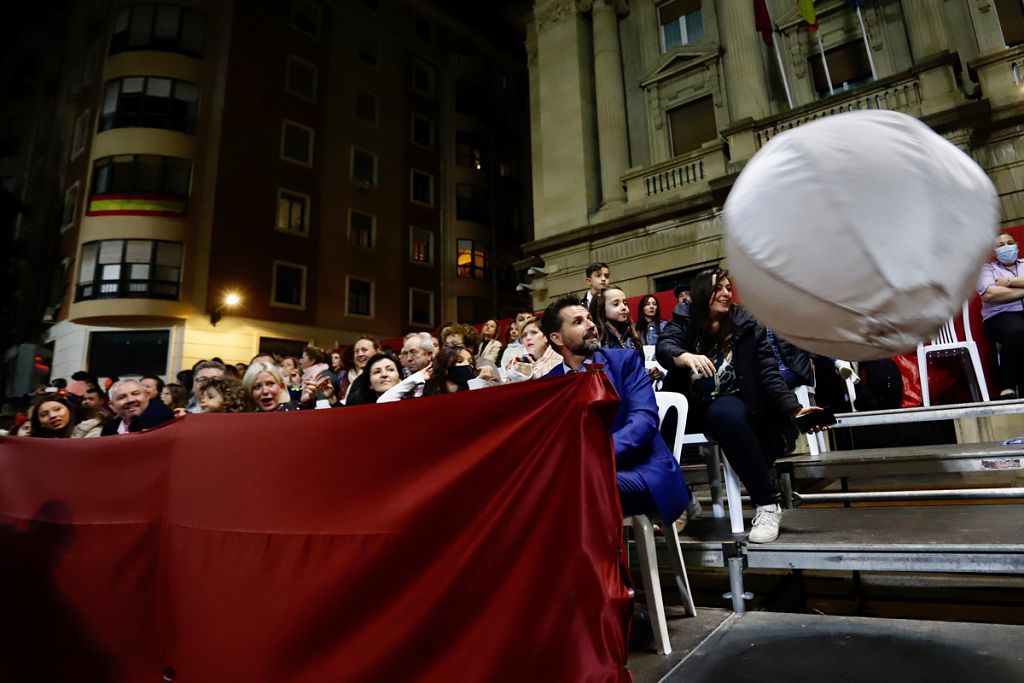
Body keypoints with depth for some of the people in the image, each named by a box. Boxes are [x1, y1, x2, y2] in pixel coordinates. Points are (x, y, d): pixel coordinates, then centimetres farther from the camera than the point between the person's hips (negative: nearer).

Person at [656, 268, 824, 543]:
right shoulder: (683, 320, 4)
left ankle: (767, 506, -24)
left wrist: (793, 409, -17)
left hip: (731, 402, -2)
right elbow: (664, 347, -15)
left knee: (723, 414, -37)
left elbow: (768, 375, -3)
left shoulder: (747, 325, 3)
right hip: (691, 406, 2)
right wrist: (686, 356, -38)